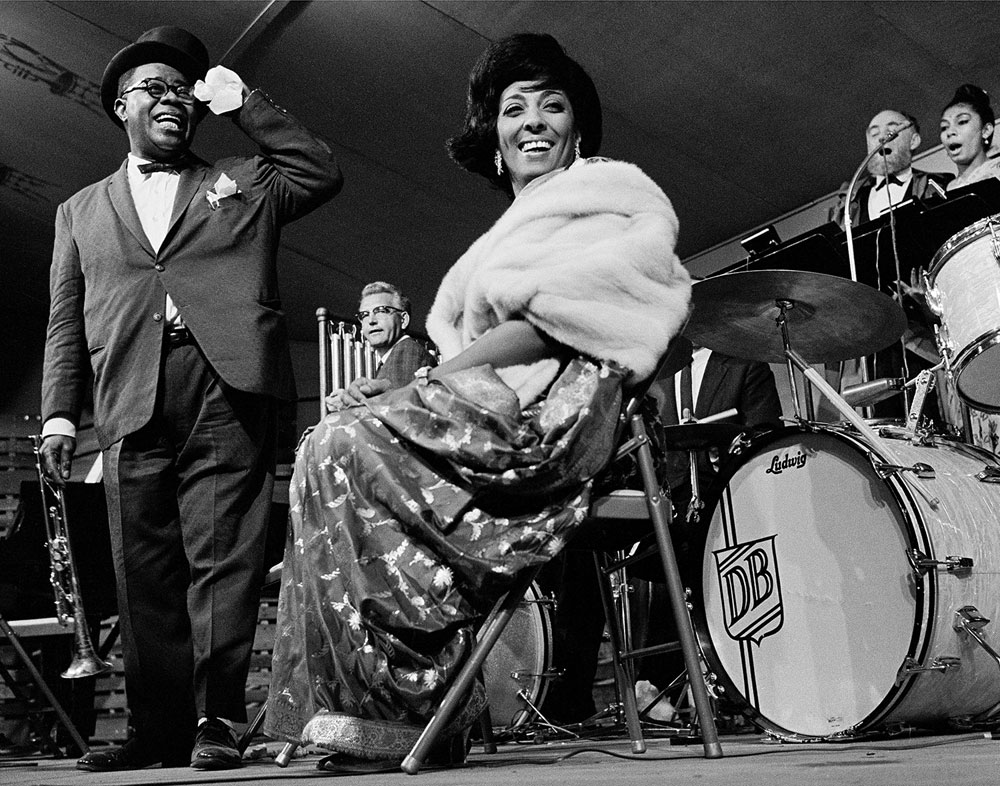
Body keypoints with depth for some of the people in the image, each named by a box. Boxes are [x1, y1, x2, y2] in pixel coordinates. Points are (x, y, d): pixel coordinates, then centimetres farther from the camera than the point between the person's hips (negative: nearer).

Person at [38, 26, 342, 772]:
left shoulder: (242, 184, 23)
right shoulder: (82, 211, 25)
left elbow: (324, 172, 11)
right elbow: (65, 322, 18)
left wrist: (245, 104, 13)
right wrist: (59, 411, 5)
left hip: (227, 389, -2)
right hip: (132, 403, 2)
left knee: (224, 556, -8)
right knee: (146, 572, 0)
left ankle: (218, 720, -6)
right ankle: (160, 729, 6)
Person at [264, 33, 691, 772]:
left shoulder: (611, 190, 8)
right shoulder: (513, 227, 33)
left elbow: (565, 314, -11)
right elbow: (457, 331, 20)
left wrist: (450, 370, -12)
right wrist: (438, 379, -3)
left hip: (551, 410, -8)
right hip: (498, 407, 8)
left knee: (343, 447, -20)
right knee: (333, 447, -10)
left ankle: (403, 706, -17)